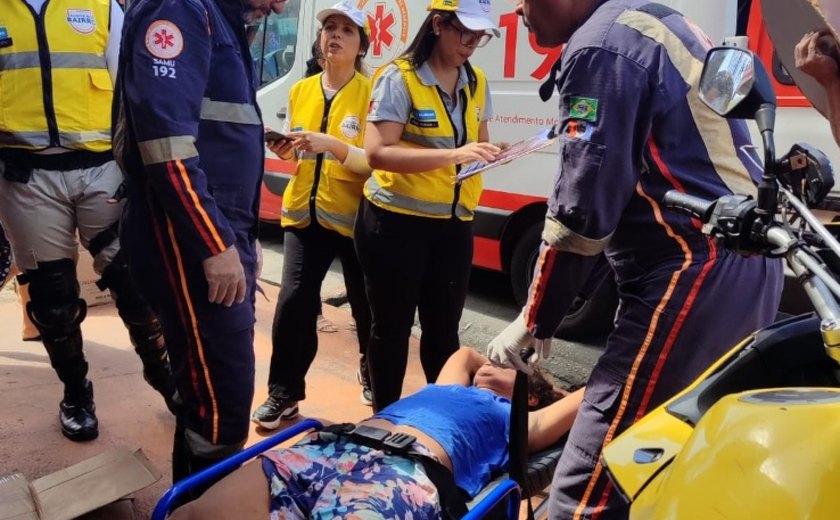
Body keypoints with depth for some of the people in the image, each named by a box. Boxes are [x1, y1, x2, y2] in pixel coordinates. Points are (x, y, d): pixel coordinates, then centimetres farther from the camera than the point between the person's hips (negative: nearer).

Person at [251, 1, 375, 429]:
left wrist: (333, 145, -29)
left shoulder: (371, 92, -7)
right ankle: (284, 394, 11)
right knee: (293, 301, -5)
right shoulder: (301, 91, 9)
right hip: (304, 212, 4)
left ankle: (371, 370, 41)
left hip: (354, 216, -3)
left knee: (365, 304, 12)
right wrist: (286, 149, -3)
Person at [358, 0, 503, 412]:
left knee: (444, 326, 14)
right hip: (395, 221, -5)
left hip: (454, 223, 5)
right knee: (392, 326, 7)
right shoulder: (399, 78, -12)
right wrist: (452, 154, -31)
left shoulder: (477, 83, 8)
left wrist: (491, 154, -5)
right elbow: (377, 153, -22)